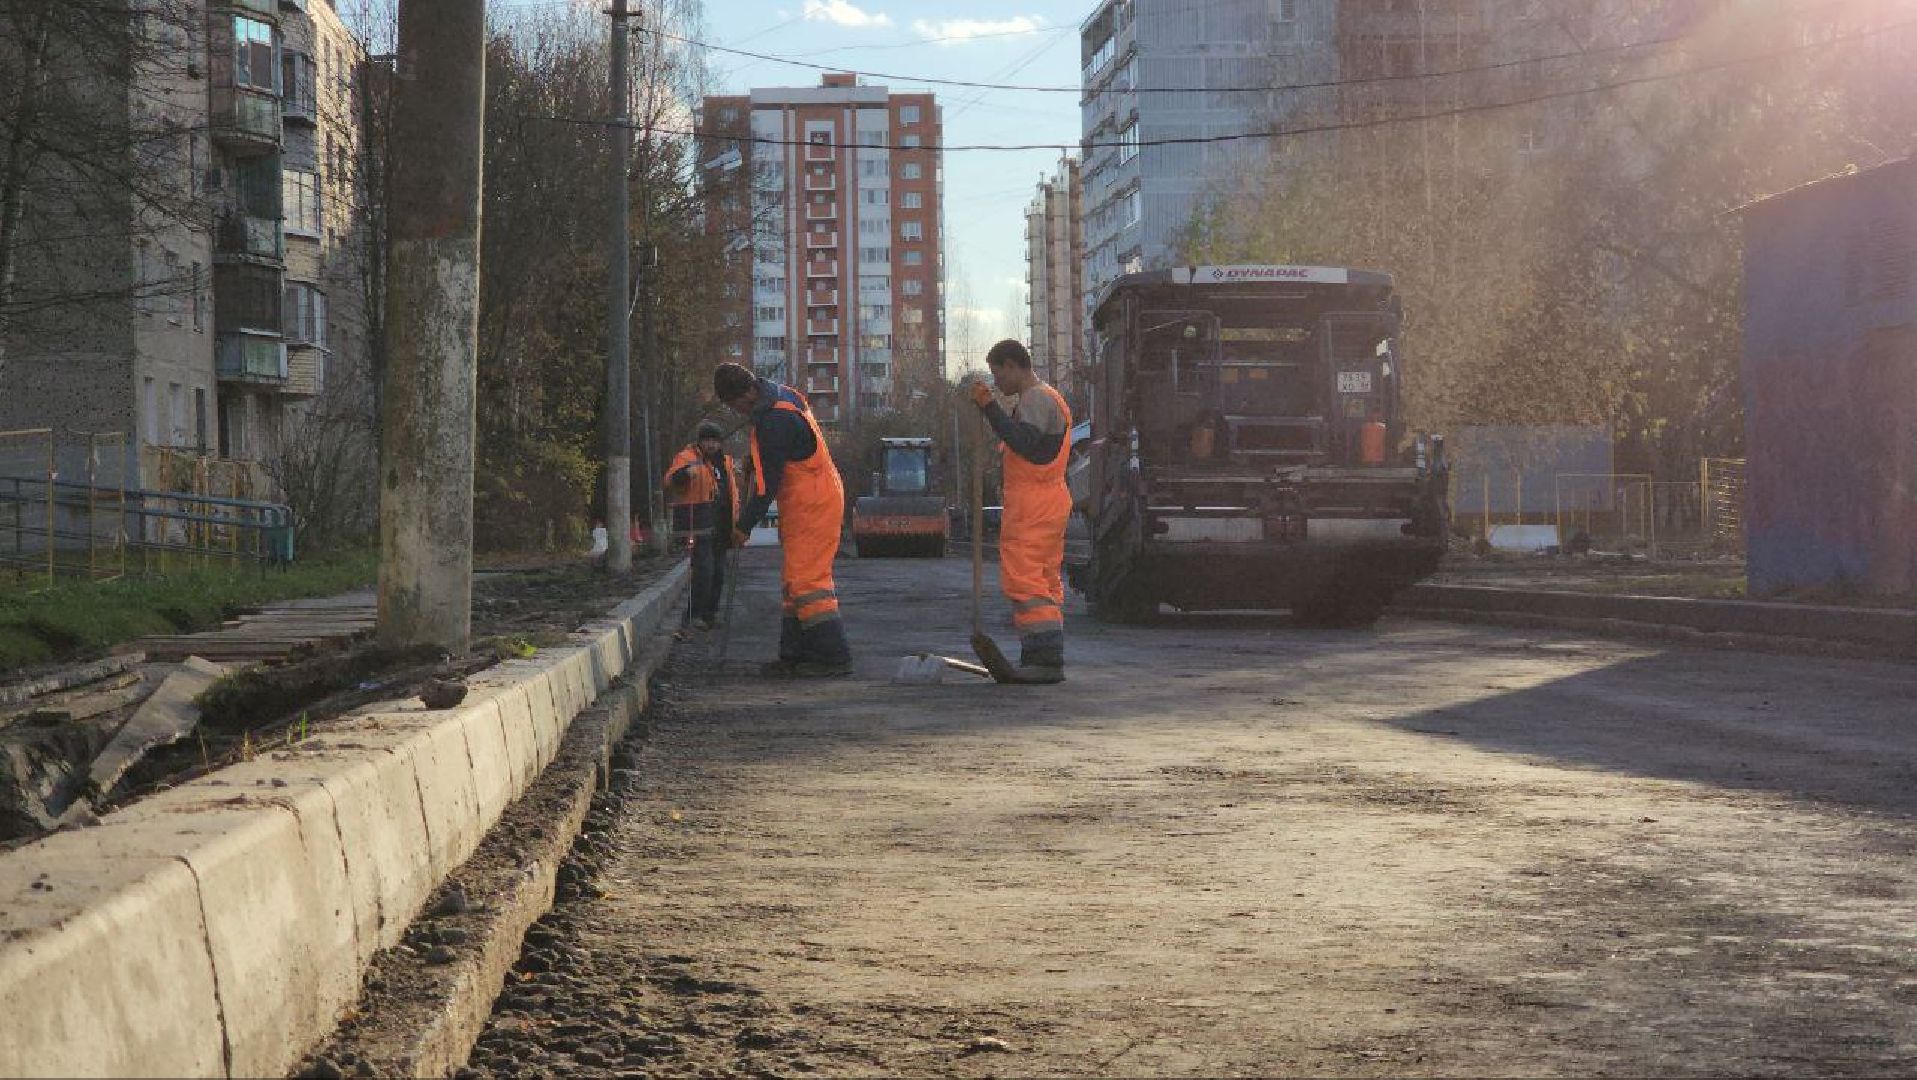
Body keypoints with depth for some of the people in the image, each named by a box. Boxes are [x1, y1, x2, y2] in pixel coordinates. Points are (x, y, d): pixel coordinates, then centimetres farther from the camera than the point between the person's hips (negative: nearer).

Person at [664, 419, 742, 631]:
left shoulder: (725, 463, 20)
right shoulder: (688, 457, -4)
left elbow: (732, 493, 29)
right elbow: (671, 480, -22)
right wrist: (686, 472, -44)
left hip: (720, 529, 8)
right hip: (699, 525, -8)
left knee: (718, 572, 10)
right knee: (704, 570, -15)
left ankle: (710, 612, 21)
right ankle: (694, 615, -10)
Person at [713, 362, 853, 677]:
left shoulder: (775, 421, -22)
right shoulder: (784, 395, 9)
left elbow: (767, 483, -19)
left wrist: (744, 526, -11)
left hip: (811, 507, -11)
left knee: (806, 580, -12)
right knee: (795, 581, 12)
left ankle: (834, 656, -13)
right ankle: (795, 655, 15)